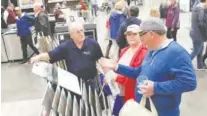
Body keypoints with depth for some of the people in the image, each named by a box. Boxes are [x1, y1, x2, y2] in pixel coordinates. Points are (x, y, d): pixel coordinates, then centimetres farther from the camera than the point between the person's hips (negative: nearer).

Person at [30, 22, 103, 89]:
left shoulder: (93, 44, -7)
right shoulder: (66, 46, -8)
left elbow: (100, 59, 1)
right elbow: (50, 55, -10)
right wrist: (39, 57, -29)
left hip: (91, 82, 0)